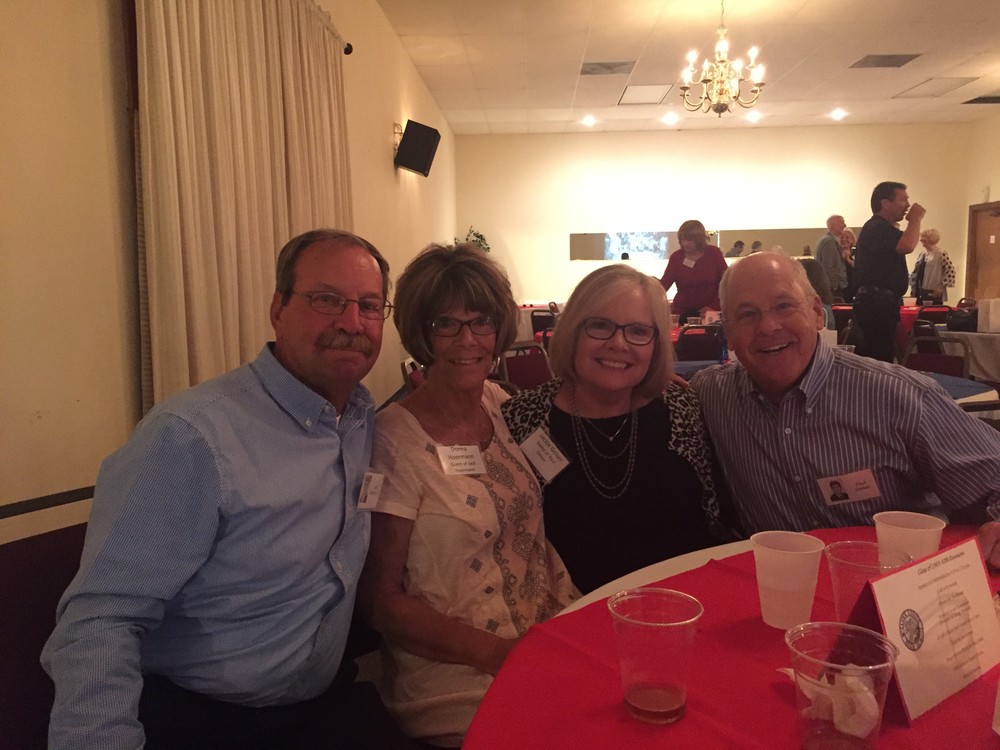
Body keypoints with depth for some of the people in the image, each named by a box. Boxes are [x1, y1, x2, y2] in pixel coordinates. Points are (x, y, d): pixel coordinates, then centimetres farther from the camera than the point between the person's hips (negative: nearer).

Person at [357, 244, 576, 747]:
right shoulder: (395, 441, -13)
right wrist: (500, 653, -19)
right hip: (457, 684, -6)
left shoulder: (501, 405, 4)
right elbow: (381, 598, -11)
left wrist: (578, 613, -1)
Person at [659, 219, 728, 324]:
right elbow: (664, 283, -8)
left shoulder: (714, 253, -1)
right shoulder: (676, 257, -1)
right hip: (682, 313, 0)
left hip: (710, 312, 0)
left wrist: (714, 306, -10)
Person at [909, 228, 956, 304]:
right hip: (920, 293, 7)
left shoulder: (941, 254, -10)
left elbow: (951, 271, -14)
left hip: (933, 293, -7)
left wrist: (941, 287, -14)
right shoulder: (922, 253, 13)